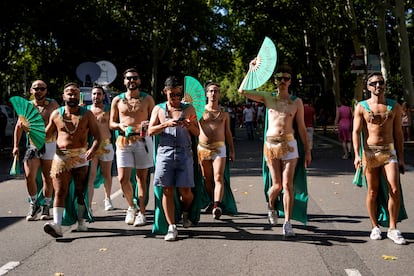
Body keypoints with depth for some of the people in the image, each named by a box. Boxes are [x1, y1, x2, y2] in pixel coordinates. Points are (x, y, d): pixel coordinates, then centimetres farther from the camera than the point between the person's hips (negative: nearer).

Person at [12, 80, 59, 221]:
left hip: (49, 145, 0)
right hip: (32, 145, 1)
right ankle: (33, 204, 9)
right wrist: (15, 146, 7)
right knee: (29, 176, -12)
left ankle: (45, 207, 22)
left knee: (48, 179, 6)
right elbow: (19, 126, 12)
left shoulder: (53, 105, 1)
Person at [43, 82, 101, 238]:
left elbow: (97, 136, 0)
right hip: (61, 156, 1)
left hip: (81, 157, 0)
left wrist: (92, 149, -18)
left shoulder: (87, 114, 4)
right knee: (60, 191, -10)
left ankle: (81, 221, 22)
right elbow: (46, 134, 18)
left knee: (81, 191, 9)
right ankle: (57, 224, -18)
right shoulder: (56, 114, 9)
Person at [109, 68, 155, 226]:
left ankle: (141, 213, 10)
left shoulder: (147, 99, 7)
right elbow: (111, 123, 13)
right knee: (123, 179, -5)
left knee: (141, 178, 3)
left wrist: (149, 124, -13)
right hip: (124, 141, 1)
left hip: (142, 141, -1)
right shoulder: (117, 100, 9)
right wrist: (120, 126, -9)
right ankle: (131, 206, 19)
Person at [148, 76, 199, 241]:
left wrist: (190, 125, -9)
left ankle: (185, 213, 29)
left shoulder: (189, 109, 13)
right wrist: (167, 124, -12)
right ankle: (171, 227, 3)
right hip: (165, 152, 0)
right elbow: (150, 131, 3)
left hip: (184, 153, 0)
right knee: (167, 190, -3)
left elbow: (197, 133, 13)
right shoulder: (159, 109, 13)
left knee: (185, 190, -3)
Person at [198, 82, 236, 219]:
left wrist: (232, 150, 15)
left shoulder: (224, 113, 12)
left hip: (219, 148, -1)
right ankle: (212, 202, 20)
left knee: (218, 178, -15)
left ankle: (217, 206, -27)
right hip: (203, 148, 1)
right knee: (207, 179, 6)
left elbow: (228, 133, 18)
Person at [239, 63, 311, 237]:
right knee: (277, 185, 2)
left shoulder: (296, 102, 7)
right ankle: (271, 207, 35)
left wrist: (307, 151, 8)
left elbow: (301, 128, 10)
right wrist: (251, 70, -4)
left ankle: (287, 223, 2)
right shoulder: (267, 97, 6)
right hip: (271, 144, 0)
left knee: (287, 185, -5)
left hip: (289, 144, 0)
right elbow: (242, 91, -1)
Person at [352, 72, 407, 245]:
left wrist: (401, 158, 8)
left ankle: (393, 229, 3)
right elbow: (356, 131, -2)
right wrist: (357, 155, -14)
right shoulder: (361, 107, 2)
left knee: (395, 190, -8)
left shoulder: (394, 106, 8)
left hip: (389, 152, 1)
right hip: (370, 152, -1)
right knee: (373, 191, 4)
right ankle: (375, 227, 18)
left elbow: (398, 133, 11)